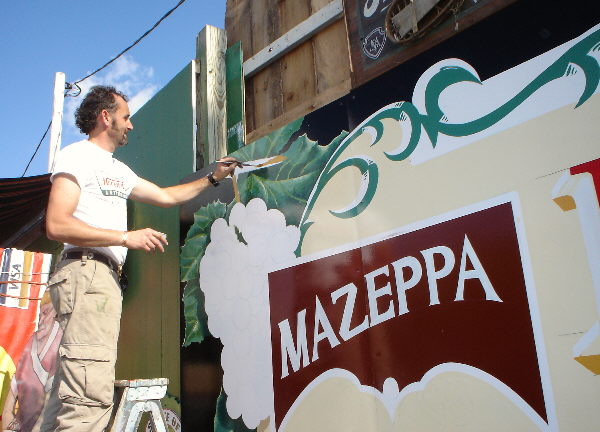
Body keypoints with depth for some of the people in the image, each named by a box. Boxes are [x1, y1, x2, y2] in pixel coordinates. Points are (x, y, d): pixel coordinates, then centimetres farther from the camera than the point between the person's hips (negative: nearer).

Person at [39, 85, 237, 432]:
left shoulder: (119, 170, 26)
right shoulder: (78, 156, -2)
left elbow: (167, 196, 35)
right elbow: (57, 225, -14)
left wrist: (212, 178, 35)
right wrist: (127, 238, -15)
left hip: (107, 278, 10)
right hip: (86, 271, -10)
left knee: (70, 392, 8)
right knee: (92, 396, -18)